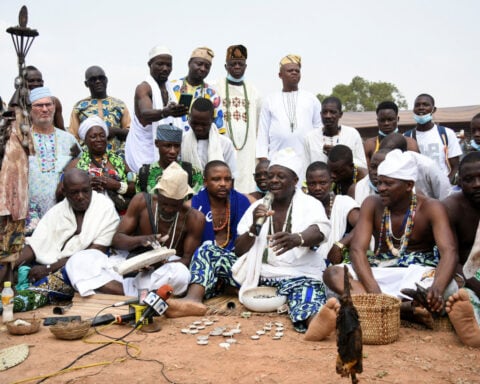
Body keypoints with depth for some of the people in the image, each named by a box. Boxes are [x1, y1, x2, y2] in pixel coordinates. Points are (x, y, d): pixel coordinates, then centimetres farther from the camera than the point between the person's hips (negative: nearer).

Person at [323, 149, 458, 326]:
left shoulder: (431, 208, -7)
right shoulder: (372, 204, -2)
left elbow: (449, 252, -19)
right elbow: (357, 249, -13)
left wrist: (437, 288, -42)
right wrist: (374, 291, -30)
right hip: (380, 272, 2)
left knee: (448, 286, -35)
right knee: (332, 274, -27)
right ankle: (404, 309, -39)